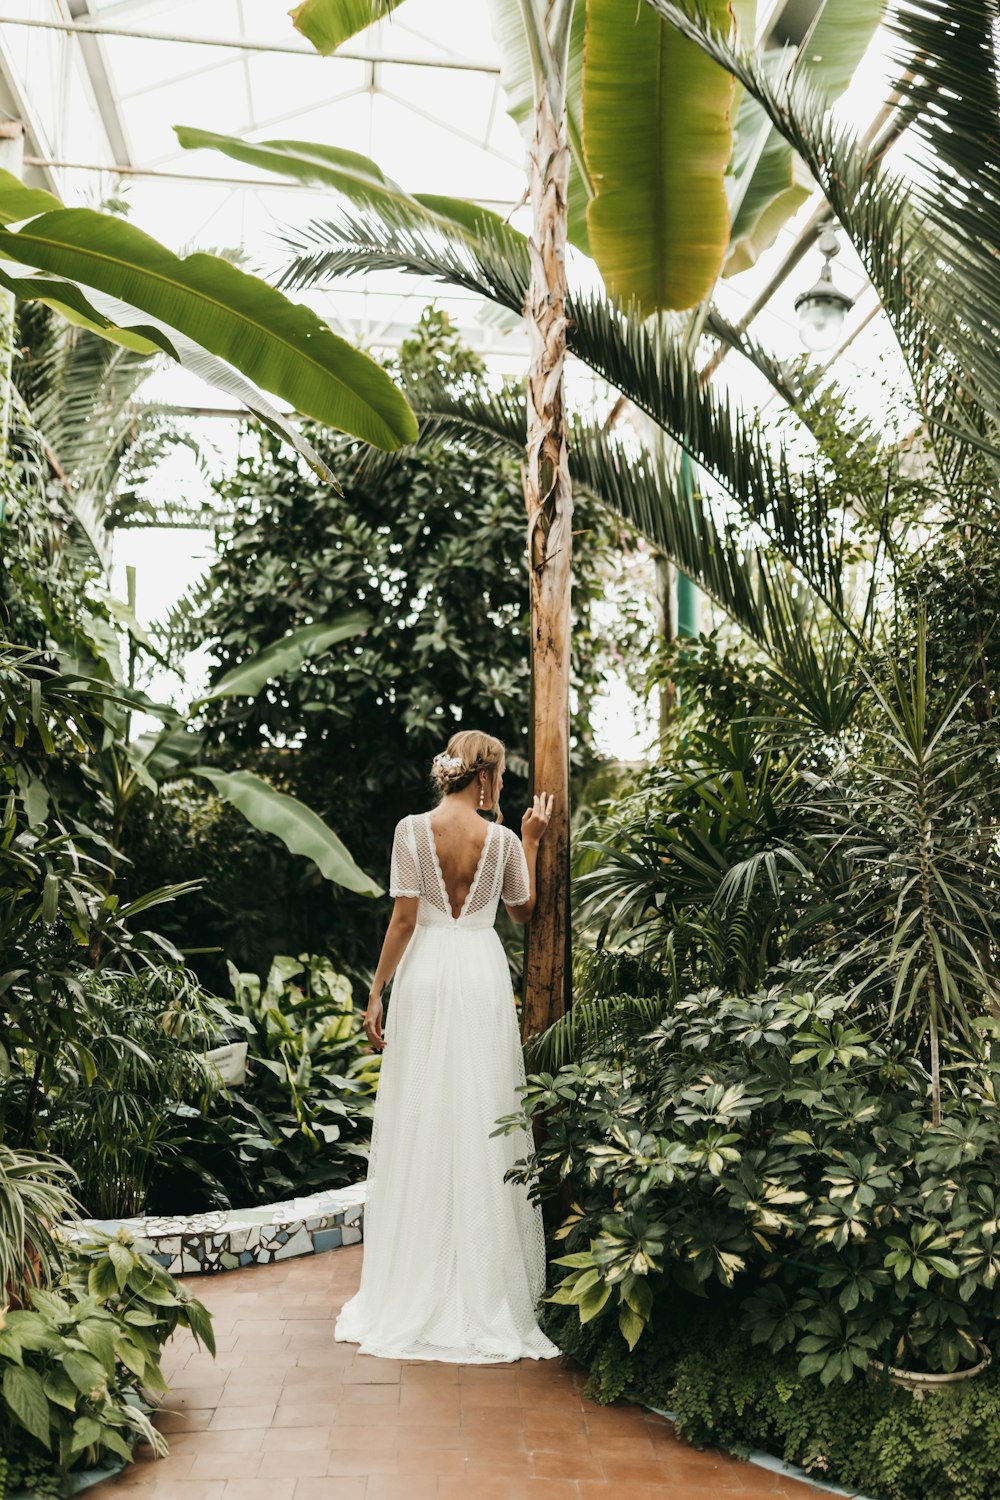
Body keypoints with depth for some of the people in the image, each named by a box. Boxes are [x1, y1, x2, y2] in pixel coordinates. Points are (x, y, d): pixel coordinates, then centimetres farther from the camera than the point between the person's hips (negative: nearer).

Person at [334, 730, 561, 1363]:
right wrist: (530, 841, 20)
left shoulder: (413, 830, -5)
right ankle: (483, 1284, 14)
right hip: (484, 979, 0)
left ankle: (415, 1286, 15)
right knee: (481, 1126, 7)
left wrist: (377, 992, -1)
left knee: (420, 1127, 6)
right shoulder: (502, 839, -2)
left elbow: (404, 918, -7)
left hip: (426, 977, 0)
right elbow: (524, 911, 14)